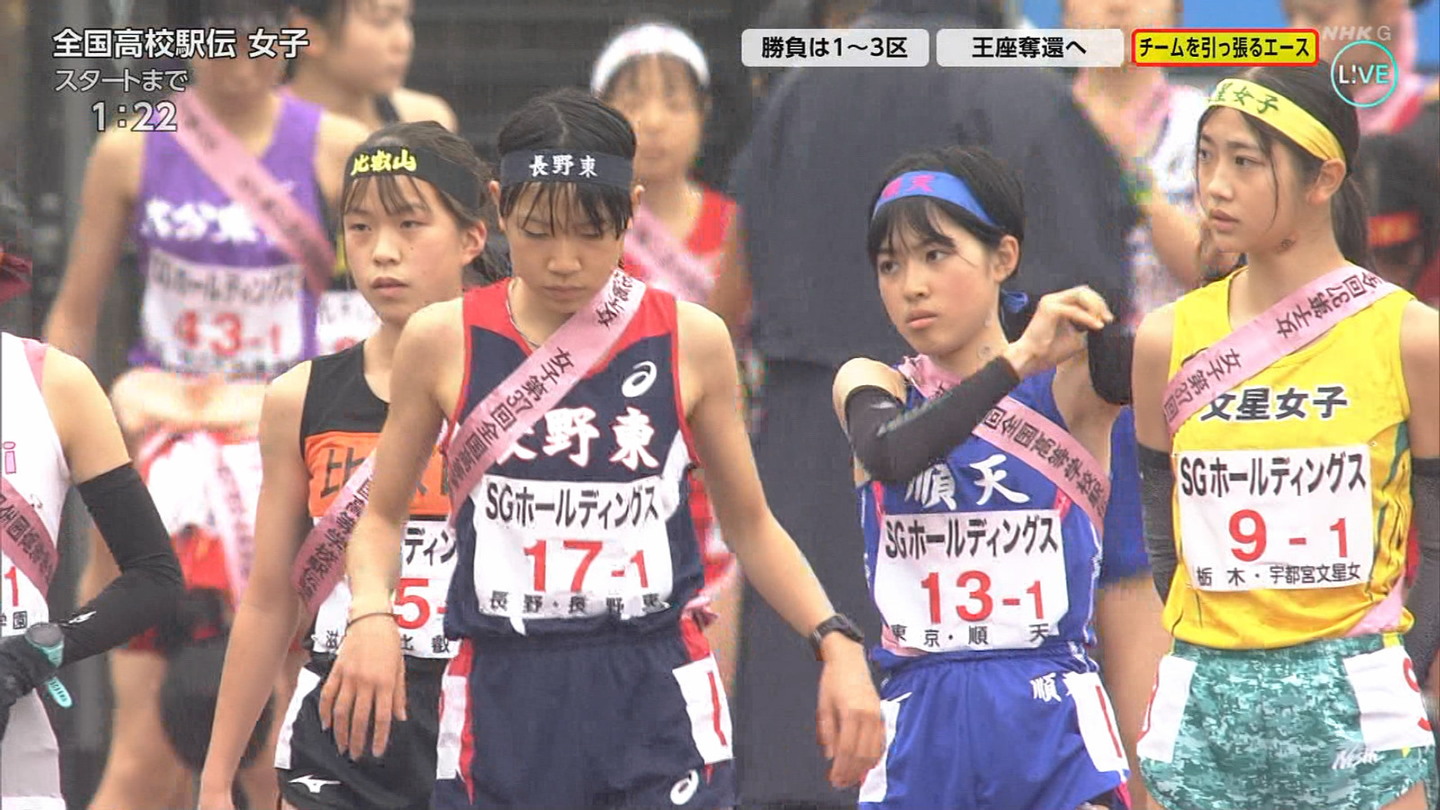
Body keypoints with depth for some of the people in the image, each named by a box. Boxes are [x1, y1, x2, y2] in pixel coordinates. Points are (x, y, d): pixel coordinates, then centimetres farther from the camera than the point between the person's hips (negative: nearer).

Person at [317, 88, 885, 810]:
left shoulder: (691, 341, 2)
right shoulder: (443, 342, 2)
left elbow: (750, 525, 13)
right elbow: (382, 516, 13)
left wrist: (836, 642, -1)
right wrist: (372, 615, -8)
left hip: (658, 698, -1)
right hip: (502, 700, 1)